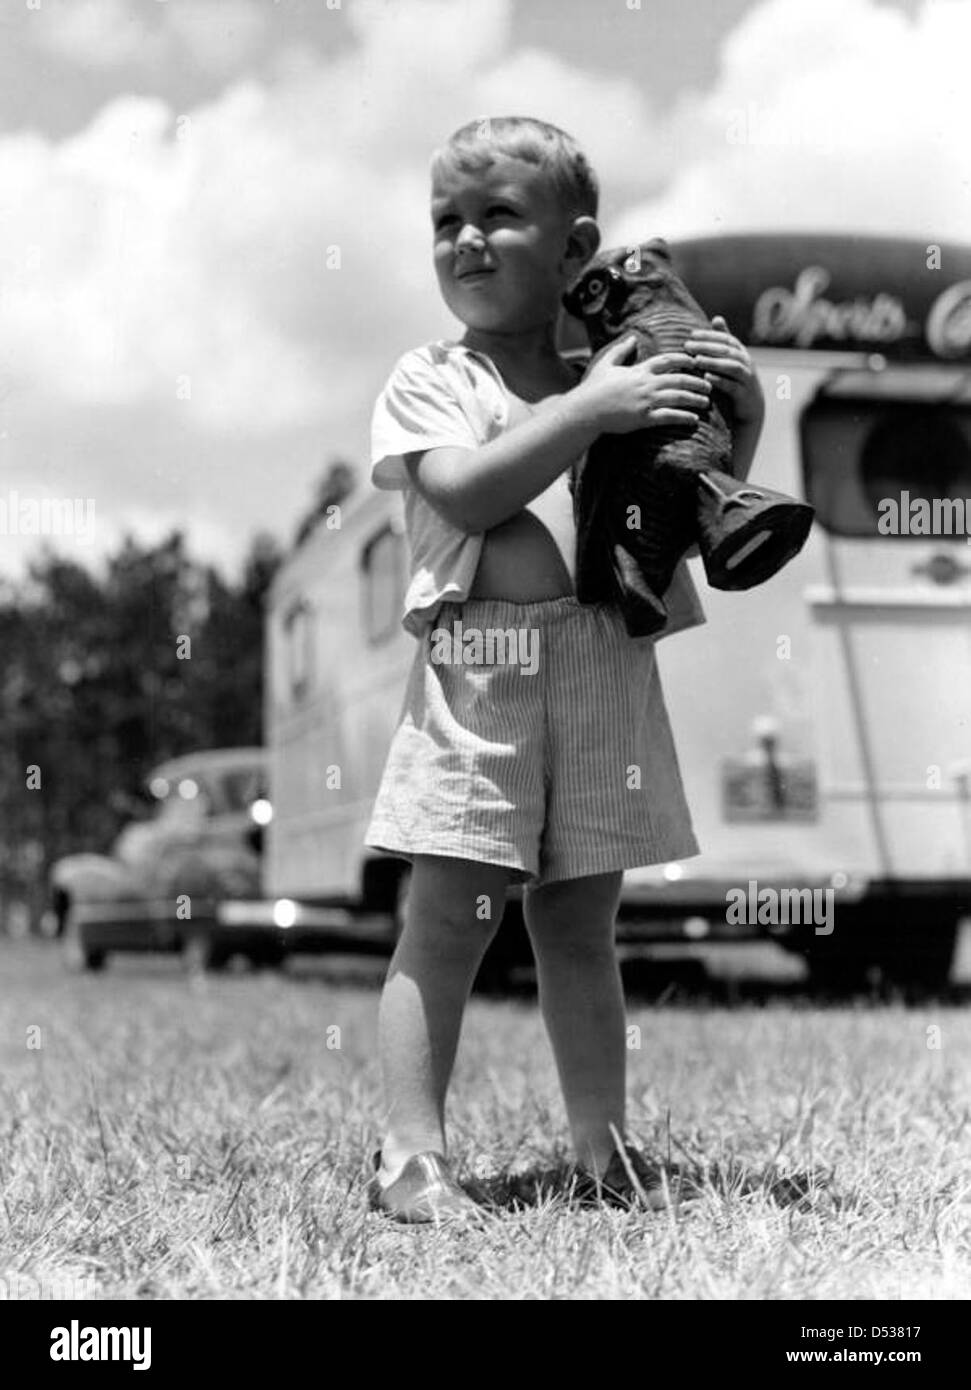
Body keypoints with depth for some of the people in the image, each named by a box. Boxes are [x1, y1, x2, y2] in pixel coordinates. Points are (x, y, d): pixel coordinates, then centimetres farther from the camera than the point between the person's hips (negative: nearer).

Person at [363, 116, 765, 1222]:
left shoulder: (616, 373, 16)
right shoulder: (429, 380, 6)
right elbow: (465, 492, -13)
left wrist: (739, 414, 2)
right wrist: (589, 409, -15)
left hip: (604, 668, 3)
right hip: (478, 673, -3)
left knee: (581, 925, 11)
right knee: (447, 919, -5)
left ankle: (603, 1151, 19)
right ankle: (411, 1154, 2)